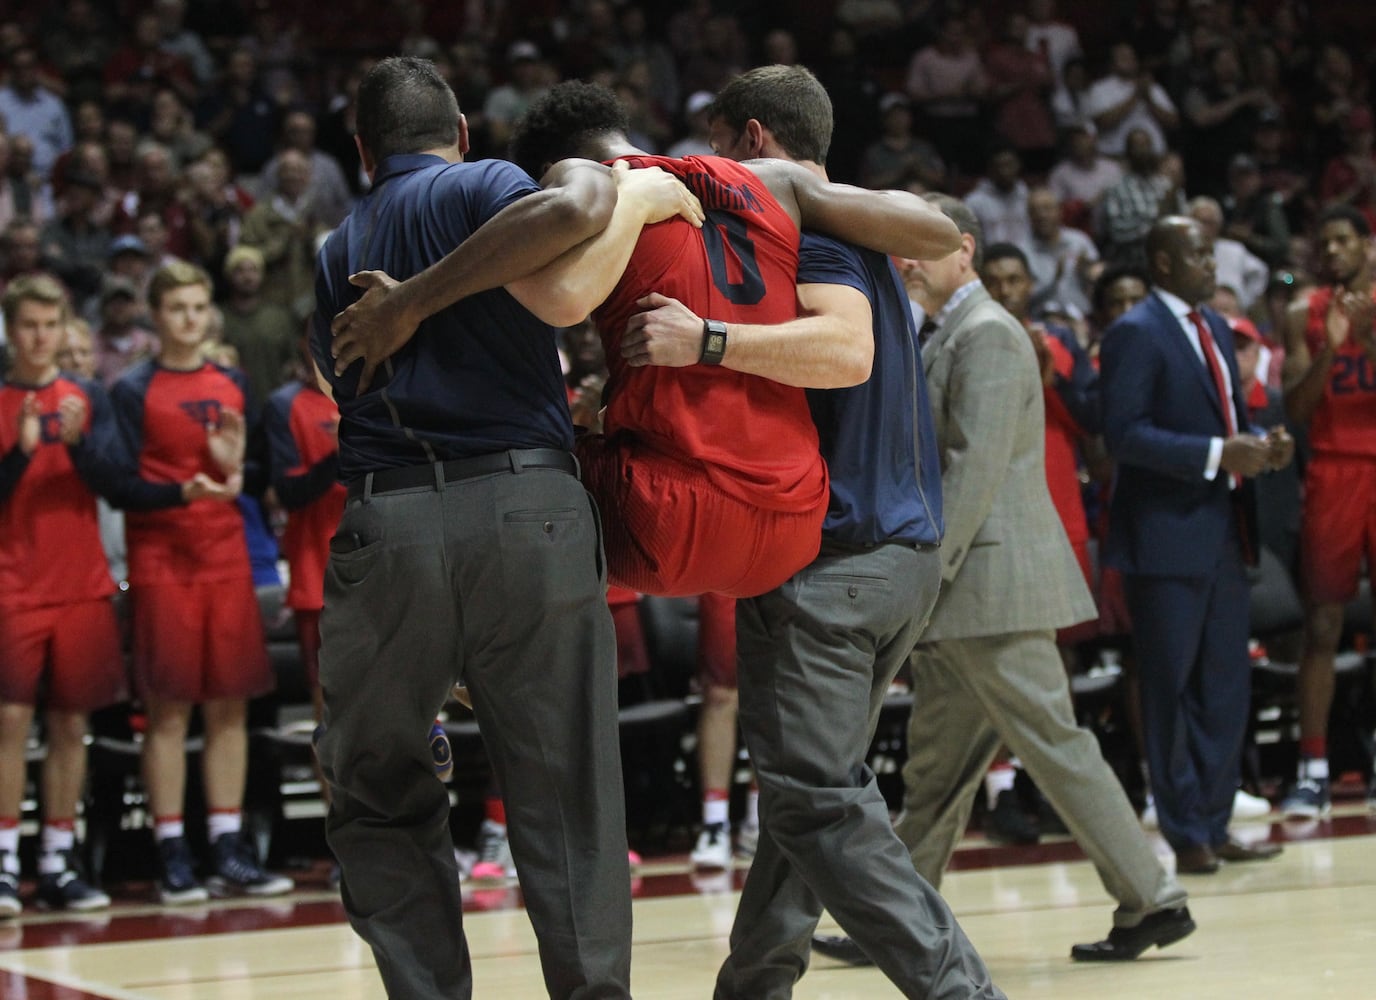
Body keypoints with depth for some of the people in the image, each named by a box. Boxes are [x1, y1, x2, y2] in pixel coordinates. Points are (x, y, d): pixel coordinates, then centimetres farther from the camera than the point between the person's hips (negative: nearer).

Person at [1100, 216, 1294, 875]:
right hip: (1167, 538, -8)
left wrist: (1262, 447, 2)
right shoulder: (1135, 334, -10)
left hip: (1222, 532, 8)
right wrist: (1217, 455, -23)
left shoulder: (1216, 330, 16)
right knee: (1170, 690, 1)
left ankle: (1214, 826, 18)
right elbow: (1124, 434, -18)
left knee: (1226, 689, 10)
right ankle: (1187, 836, 7)